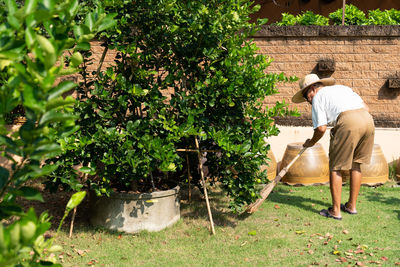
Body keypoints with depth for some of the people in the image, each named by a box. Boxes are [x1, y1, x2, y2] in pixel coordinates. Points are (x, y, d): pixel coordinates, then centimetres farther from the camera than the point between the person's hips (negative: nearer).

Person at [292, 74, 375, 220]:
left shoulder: (318, 97, 13)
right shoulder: (342, 87, 32)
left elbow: (321, 128, 3)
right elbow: (366, 108, 25)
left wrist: (311, 142, 23)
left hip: (348, 122, -7)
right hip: (368, 120, 7)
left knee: (335, 167, 6)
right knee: (355, 164, 20)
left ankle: (336, 211, 9)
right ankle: (352, 206, 29)